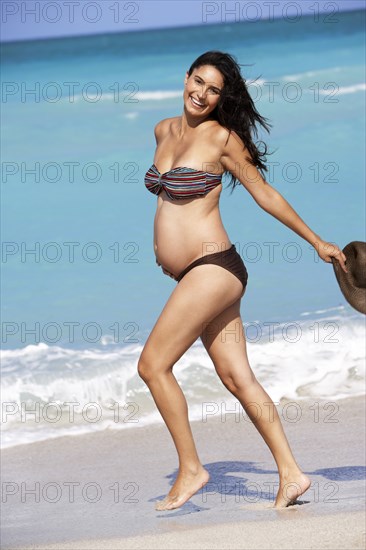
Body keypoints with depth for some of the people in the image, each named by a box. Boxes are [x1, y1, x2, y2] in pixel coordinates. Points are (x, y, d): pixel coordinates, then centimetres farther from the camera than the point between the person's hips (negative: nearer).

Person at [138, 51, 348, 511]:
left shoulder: (221, 137, -8)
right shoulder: (164, 131, 13)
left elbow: (265, 195, 0)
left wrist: (318, 242, 6)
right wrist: (166, 241, 30)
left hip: (212, 267, -7)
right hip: (191, 276, 7)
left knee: (152, 365, -8)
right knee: (238, 378, 4)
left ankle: (191, 470, 1)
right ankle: (291, 474, 6)